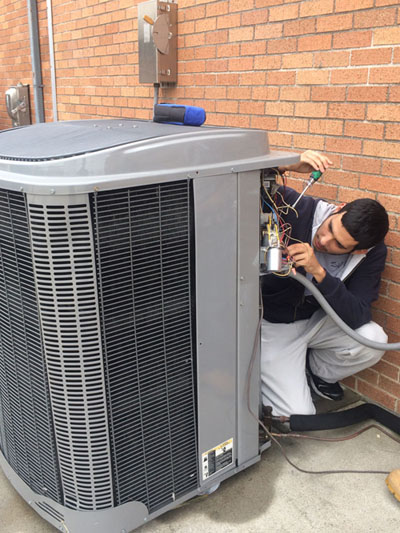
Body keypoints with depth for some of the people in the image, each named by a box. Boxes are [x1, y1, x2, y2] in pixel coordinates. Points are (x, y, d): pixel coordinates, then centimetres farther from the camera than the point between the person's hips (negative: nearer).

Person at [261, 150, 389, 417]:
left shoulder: (372, 253, -16)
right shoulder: (300, 209, -23)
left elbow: (357, 317, -24)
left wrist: (318, 272, -38)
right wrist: (289, 165, -44)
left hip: (317, 320, 4)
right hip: (274, 324, -4)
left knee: (373, 340, -25)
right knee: (298, 415, -14)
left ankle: (319, 371, 8)